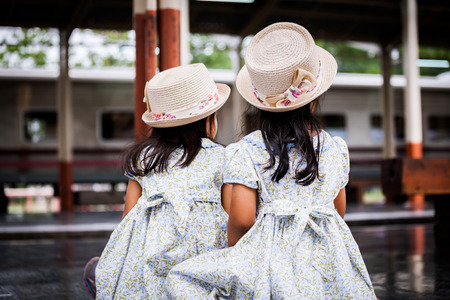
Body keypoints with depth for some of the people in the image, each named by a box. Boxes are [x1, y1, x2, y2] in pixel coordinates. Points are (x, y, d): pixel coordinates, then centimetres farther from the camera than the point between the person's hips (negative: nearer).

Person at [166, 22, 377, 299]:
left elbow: (241, 219, -9)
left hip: (272, 253, -4)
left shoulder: (246, 151, -7)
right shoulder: (336, 148, 5)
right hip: (328, 257, 4)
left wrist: (235, 258, 8)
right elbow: (339, 211, 14)